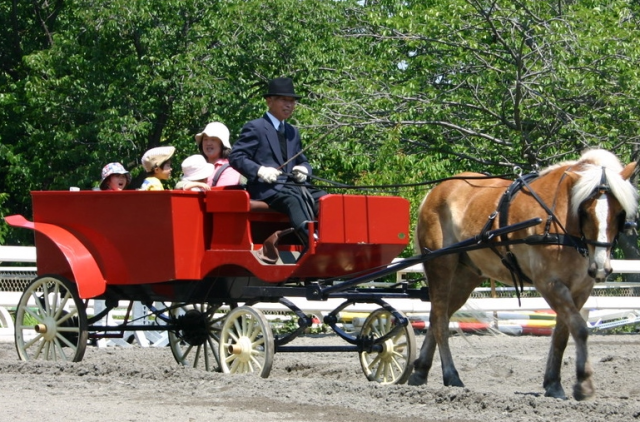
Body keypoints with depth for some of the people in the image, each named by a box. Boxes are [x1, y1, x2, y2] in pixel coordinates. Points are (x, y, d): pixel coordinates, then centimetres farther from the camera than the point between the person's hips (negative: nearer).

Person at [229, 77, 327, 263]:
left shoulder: (293, 132, 27)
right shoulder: (255, 128, 5)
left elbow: (302, 161, 31)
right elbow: (235, 157, -3)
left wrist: (303, 169, 5)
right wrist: (259, 171, -19)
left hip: (292, 185, 7)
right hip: (266, 190, -7)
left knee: (324, 199, -23)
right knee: (294, 199, -38)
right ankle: (312, 243, -57)